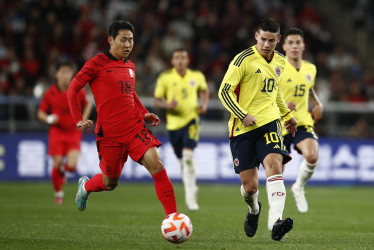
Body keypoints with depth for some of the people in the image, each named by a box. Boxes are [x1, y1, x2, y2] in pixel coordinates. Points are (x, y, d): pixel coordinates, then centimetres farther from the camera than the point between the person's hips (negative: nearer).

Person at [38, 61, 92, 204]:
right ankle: (58, 192, 15)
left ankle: (64, 170, 24)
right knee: (57, 163, -9)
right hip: (57, 132, 0)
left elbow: (88, 104, 16)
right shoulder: (50, 93, -4)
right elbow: (41, 113, 5)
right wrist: (49, 119, -16)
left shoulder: (78, 91, -3)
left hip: (74, 133, 0)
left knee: (72, 166, -15)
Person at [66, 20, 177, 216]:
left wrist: (144, 113, 15)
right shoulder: (97, 63, -6)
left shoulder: (130, 66, 13)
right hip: (109, 133, -4)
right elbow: (72, 90, -2)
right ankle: (85, 186, 45)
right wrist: (79, 120, -11)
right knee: (110, 183, 9)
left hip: (134, 127, 4)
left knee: (156, 166, -17)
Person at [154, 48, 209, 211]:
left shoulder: (197, 77, 3)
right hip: (174, 123, 1)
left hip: (191, 120, -1)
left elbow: (204, 91, 23)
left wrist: (204, 105, 5)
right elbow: (157, 101, 3)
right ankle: (191, 191, 32)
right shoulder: (165, 78, -1)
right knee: (182, 161, 9)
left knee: (188, 155, -22)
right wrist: (167, 105, -18)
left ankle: (190, 195, -18)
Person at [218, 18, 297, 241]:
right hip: (242, 128, -3)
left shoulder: (279, 61, 11)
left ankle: (277, 223, -37)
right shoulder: (244, 60, -7)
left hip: (269, 122, 3)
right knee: (250, 186, -1)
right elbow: (224, 91, -8)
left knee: (273, 164, -26)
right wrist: (243, 115, -17)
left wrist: (287, 114, 32)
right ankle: (254, 210, 37)